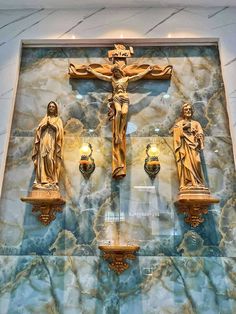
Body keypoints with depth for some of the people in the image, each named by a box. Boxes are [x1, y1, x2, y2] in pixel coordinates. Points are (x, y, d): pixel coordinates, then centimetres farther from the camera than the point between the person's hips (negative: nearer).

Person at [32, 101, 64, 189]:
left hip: (52, 141, -3)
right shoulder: (44, 119, 24)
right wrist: (46, 124, -1)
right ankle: (42, 180, -16)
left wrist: (51, 124, -5)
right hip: (43, 141, 3)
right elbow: (39, 129, 13)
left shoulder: (58, 120, 17)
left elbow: (59, 130, 3)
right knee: (42, 159, -10)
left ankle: (51, 182, -17)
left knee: (50, 159, -15)